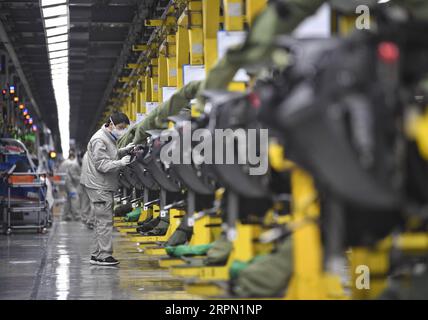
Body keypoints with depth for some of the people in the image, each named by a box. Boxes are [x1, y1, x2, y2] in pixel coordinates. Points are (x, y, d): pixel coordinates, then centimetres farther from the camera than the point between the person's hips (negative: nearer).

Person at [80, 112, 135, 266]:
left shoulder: (109, 138, 17)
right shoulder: (99, 140, -15)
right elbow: (102, 164, -20)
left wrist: (124, 150, 9)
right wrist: (120, 163, -25)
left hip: (105, 186, 11)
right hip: (98, 186, -11)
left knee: (102, 221, 14)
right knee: (105, 220, -11)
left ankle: (97, 255, 19)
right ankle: (103, 256, -9)